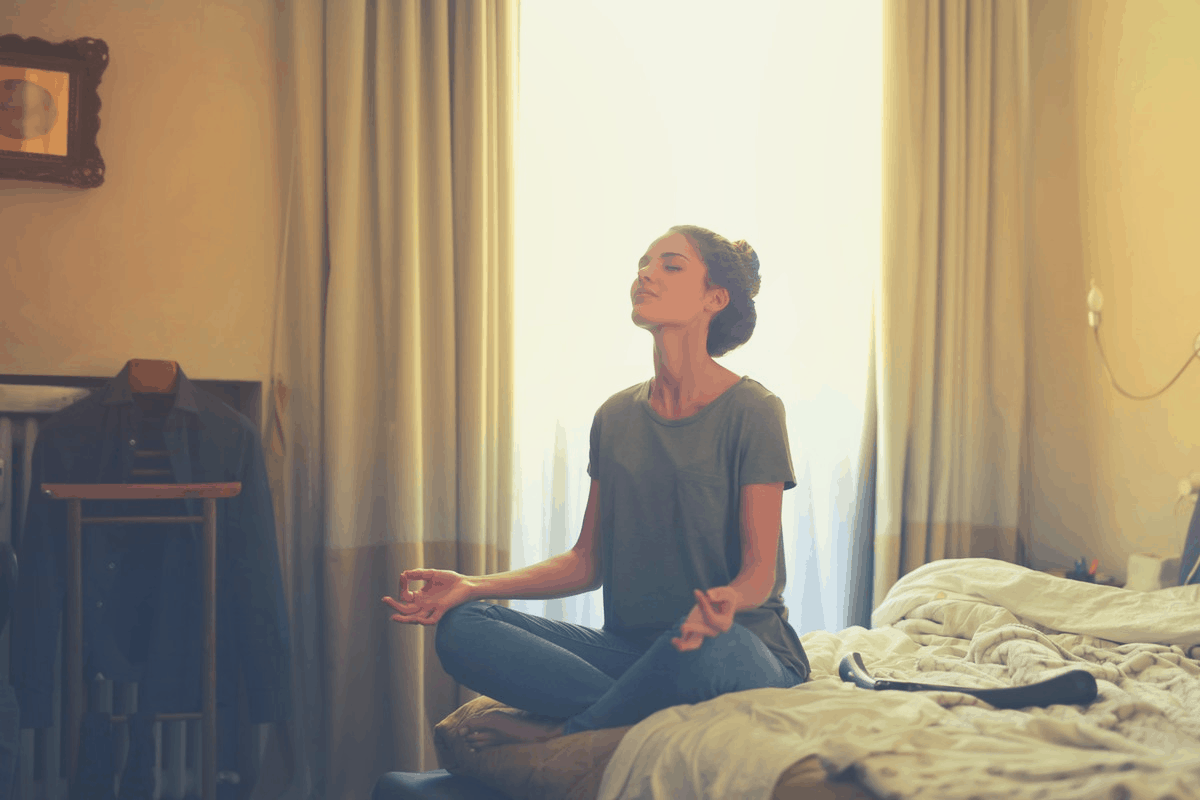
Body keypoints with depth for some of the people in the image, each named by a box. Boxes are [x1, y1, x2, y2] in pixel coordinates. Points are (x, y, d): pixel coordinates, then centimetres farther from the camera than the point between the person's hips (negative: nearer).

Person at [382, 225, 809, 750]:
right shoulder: (616, 416, 11)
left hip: (743, 647, -4)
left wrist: (728, 601, -35)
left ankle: (556, 736, -14)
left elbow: (760, 568, -10)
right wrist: (473, 586, -2)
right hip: (630, 645, 4)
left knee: (705, 649, -42)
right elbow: (588, 559, 11)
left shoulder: (751, 411, -5)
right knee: (461, 629, -15)